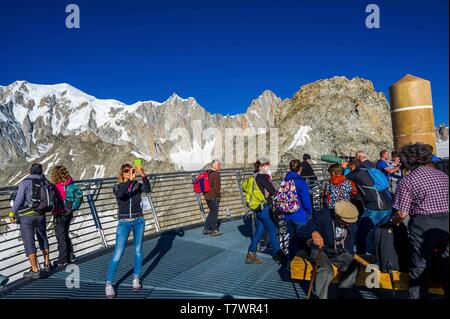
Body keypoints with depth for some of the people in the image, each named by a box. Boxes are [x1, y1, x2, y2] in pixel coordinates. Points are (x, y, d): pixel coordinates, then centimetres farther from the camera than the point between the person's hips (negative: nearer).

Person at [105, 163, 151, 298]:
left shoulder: (138, 185, -1)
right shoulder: (117, 187, -3)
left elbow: (147, 189, -23)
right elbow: (120, 194, -28)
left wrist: (143, 175, -37)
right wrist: (130, 180, -36)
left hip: (138, 221, 2)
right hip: (124, 222, -2)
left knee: (138, 250, 10)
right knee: (118, 254, -6)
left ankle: (136, 278, 27)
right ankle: (108, 284, 5)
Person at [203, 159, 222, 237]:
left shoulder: (209, 173, 11)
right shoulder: (215, 174, -17)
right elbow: (216, 187, -17)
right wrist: (218, 196, -7)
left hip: (208, 196, 9)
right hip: (213, 197, -9)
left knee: (212, 212, 19)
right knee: (214, 213, 2)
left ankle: (206, 229, 23)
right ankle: (214, 231, 11)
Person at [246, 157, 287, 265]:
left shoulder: (255, 176, 11)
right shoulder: (262, 176, -16)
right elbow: (272, 191, -14)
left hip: (259, 207, 9)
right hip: (264, 207, -9)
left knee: (260, 230, 13)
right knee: (272, 230, 0)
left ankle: (251, 254, 18)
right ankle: (278, 254, 10)